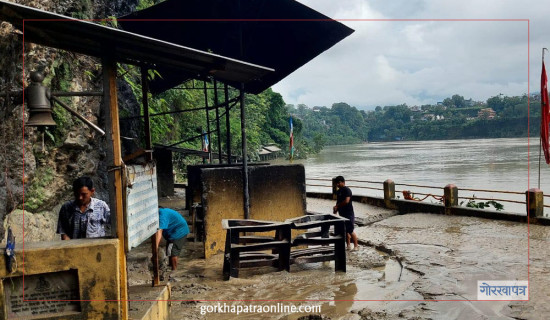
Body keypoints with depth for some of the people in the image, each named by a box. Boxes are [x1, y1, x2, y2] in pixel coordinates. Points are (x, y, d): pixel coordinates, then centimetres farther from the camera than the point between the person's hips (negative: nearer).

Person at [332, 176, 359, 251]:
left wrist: (337, 206, -16)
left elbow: (346, 201, -24)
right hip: (342, 214, 8)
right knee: (345, 231, 11)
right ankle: (348, 245, 20)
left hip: (348, 213, -8)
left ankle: (356, 246, 4)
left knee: (350, 231, -6)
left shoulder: (347, 190, -14)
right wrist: (336, 209, 6)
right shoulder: (338, 191, 12)